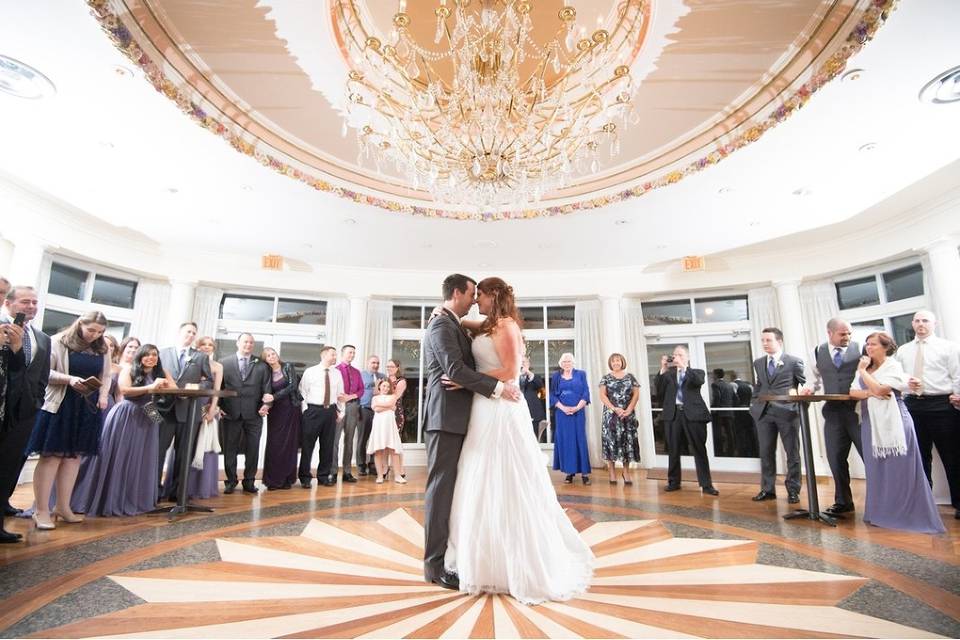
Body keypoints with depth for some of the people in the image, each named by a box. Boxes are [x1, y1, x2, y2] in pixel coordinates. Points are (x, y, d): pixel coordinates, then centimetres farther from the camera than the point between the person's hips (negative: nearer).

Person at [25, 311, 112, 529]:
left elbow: (105, 377, 12)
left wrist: (103, 396, -4)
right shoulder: (59, 342, -5)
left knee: (73, 456, 9)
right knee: (51, 456, -2)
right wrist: (69, 379, -23)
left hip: (88, 408, 5)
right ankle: (41, 510, 6)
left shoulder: (102, 350, 9)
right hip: (59, 405, -5)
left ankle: (63, 507, 18)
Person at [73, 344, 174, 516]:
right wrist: (150, 388, -21)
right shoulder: (128, 371, 1)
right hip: (125, 418, -3)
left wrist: (163, 386, -19)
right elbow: (125, 390, -14)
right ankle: (111, 500, 14)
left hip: (147, 421, 3)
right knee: (118, 459, 3)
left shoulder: (161, 374, 7)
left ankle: (136, 500, 19)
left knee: (140, 461, 8)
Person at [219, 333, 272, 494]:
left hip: (254, 413, 1)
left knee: (253, 449, 5)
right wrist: (218, 406, -3)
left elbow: (267, 387, 4)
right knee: (230, 448, 8)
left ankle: (249, 481, 17)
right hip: (231, 413, 0)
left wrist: (266, 404, -9)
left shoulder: (261, 365, 7)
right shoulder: (225, 362, 5)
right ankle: (231, 481, 22)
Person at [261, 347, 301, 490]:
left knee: (289, 444, 1)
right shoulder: (267, 373, 7)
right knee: (274, 445, -1)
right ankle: (272, 479, 8)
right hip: (275, 411, 2)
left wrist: (275, 396, -16)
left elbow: (293, 385, -10)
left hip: (291, 409, -2)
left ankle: (287, 479, 10)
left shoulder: (288, 367, 0)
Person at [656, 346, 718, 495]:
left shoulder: (697, 372, 9)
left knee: (699, 450, 1)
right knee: (673, 450, 8)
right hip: (673, 414, 2)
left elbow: (699, 381, -14)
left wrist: (684, 366, -19)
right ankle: (673, 482, 20)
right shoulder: (668, 374, 13)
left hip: (693, 414, -2)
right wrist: (663, 369, -7)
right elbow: (659, 391, 0)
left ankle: (706, 484, 8)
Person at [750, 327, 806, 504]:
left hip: (787, 412, -3)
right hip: (764, 413, 4)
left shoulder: (794, 361, -1)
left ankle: (793, 490, 19)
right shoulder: (758, 363, 12)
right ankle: (767, 489, 17)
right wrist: (755, 407, 8)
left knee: (792, 453, 7)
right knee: (766, 453, 8)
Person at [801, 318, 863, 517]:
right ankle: (843, 502, 23)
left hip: (859, 409, -3)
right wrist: (810, 387, 0)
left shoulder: (860, 348, 0)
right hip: (833, 411, 3)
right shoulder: (818, 352, 9)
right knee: (836, 459, 9)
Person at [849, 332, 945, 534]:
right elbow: (853, 392, 4)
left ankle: (909, 515, 8)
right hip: (871, 424, 6)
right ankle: (881, 513, 16)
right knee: (877, 469, 8)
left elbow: (880, 389, -18)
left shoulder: (893, 366, -5)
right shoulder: (864, 369, 13)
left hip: (893, 422, -5)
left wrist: (863, 371, -8)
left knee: (899, 470, -2)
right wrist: (869, 392, -14)